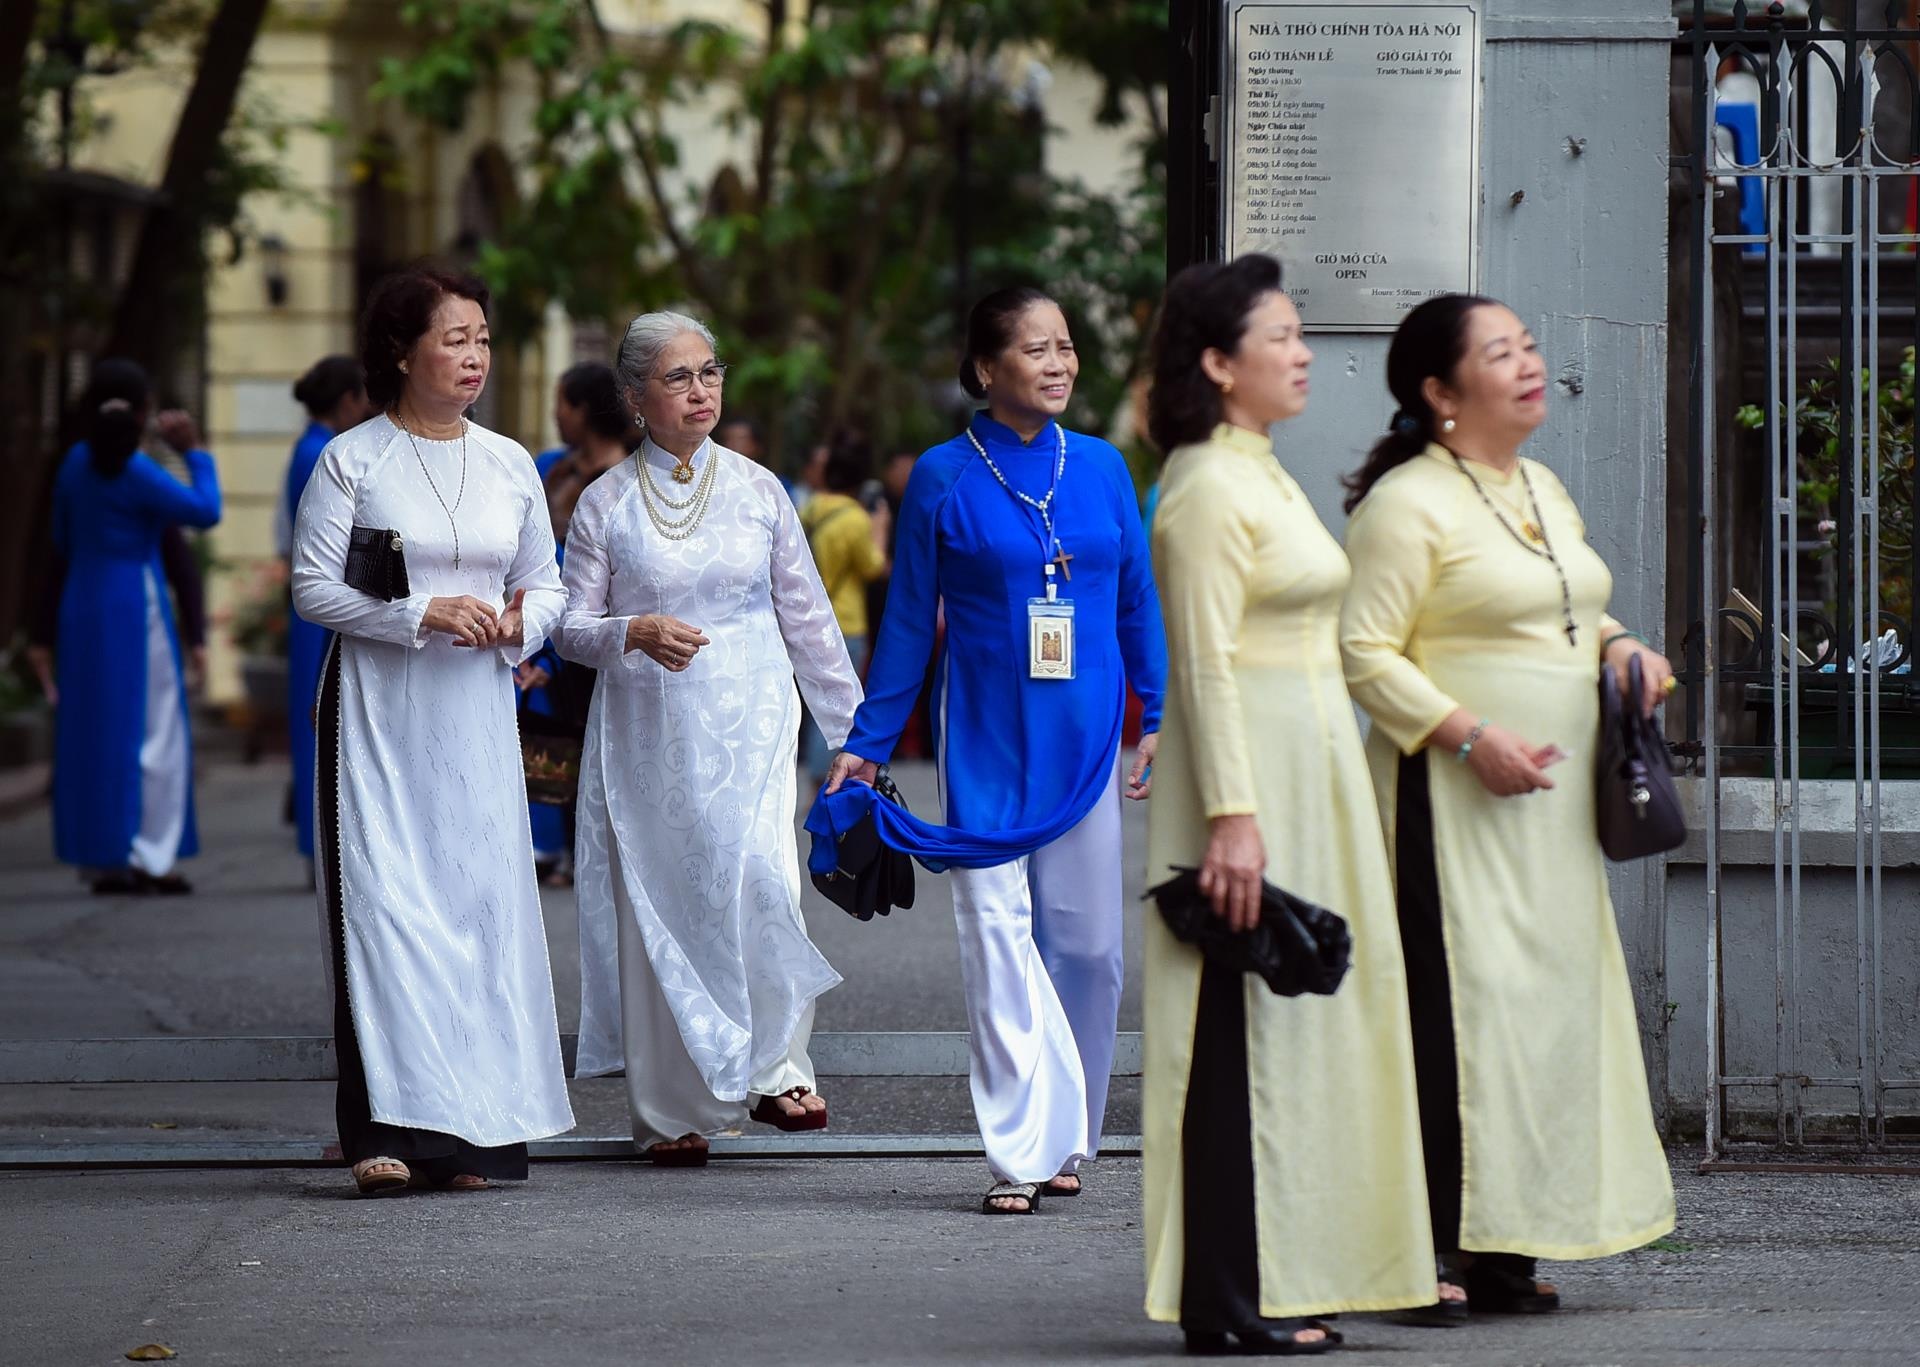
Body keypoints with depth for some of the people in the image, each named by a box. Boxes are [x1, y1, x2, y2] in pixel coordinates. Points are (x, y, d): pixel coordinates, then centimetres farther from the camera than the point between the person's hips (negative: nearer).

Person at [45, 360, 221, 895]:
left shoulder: (76, 463, 4)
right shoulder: (136, 473, -16)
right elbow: (206, 511, -11)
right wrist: (194, 451, 0)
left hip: (81, 606, 7)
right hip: (135, 607, -7)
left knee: (92, 732, 10)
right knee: (150, 731, 0)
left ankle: (101, 858, 12)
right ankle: (147, 856, -2)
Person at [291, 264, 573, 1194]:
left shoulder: (509, 465, 11)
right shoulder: (352, 461, -1)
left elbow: (546, 584, 17)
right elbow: (313, 585, -5)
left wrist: (520, 625, -6)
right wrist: (421, 614, -16)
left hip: (477, 710, 4)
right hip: (376, 710, -4)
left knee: (482, 899, 0)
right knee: (383, 900, -11)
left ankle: (472, 1132, 5)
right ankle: (390, 1126, -13)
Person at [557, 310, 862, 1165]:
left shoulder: (756, 490, 7)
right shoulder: (606, 505, 3)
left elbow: (806, 616, 11)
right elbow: (571, 627, 3)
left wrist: (853, 729, 11)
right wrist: (634, 633, -18)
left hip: (748, 721, 0)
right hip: (646, 732, 0)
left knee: (756, 880, -19)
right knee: (658, 910, -1)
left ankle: (776, 1070, -7)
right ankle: (671, 1112, 8)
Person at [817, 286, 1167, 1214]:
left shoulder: (1101, 467, 7)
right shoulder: (944, 478, -2)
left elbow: (1138, 604, 13)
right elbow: (909, 621, 3)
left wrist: (1160, 720, 9)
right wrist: (865, 744, 4)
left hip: (1085, 743, 3)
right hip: (987, 745, -3)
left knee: (1086, 944, 6)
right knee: (999, 938, -8)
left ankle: (1067, 1137, 20)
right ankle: (1022, 1155, -8)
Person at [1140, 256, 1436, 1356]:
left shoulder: (1264, 473, 18)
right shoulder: (1207, 487, -13)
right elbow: (1205, 662, -18)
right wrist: (1232, 814, -23)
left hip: (1312, 770, 10)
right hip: (1252, 776, -10)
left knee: (1296, 1019, 11)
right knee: (1247, 1027, -8)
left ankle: (1286, 1275, 15)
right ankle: (1233, 1302, -5)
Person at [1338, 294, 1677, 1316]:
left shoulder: (1545, 491, 17)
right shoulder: (1406, 503, -10)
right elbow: (1366, 655, -14)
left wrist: (1617, 647, 8)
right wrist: (1472, 739, -22)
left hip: (1552, 802, 9)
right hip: (1449, 800, -9)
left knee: (1549, 996, 7)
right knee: (1456, 1005, -11)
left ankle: (1502, 1248, 12)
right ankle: (1429, 1247, -8)